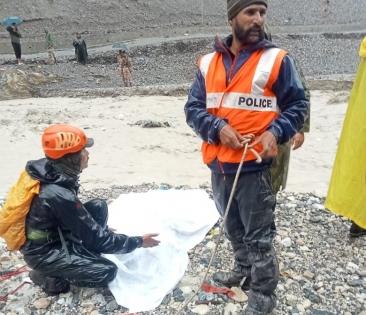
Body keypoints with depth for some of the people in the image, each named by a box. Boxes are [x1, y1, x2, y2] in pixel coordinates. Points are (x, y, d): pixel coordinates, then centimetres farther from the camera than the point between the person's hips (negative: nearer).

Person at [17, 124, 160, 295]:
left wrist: (101, 228, 15)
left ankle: (80, 255, 10)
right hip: (43, 253, -8)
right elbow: (95, 238, -24)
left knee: (98, 206, 1)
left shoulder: (49, 171, -8)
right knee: (108, 272, -13)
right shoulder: (59, 196, -33)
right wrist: (137, 242, -15)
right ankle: (49, 277, 1)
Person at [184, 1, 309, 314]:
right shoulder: (209, 62, 5)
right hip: (219, 164, 5)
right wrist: (218, 128, -14)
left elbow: (298, 104, 1)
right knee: (233, 226, 23)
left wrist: (276, 132, -16)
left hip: (255, 165, -4)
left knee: (259, 235, 6)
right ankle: (243, 268, 48)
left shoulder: (277, 59, -5)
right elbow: (193, 108, 4)